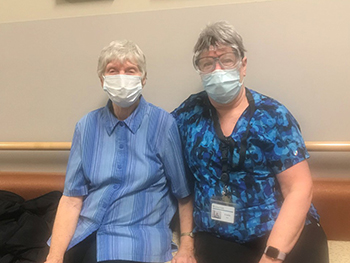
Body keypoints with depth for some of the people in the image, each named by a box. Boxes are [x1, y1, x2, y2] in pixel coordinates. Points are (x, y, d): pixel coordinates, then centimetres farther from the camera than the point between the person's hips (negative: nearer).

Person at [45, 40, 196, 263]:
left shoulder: (163, 124, -5)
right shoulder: (87, 126, 5)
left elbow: (184, 194, 1)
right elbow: (72, 198, 1)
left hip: (137, 244, -4)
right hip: (83, 239, 4)